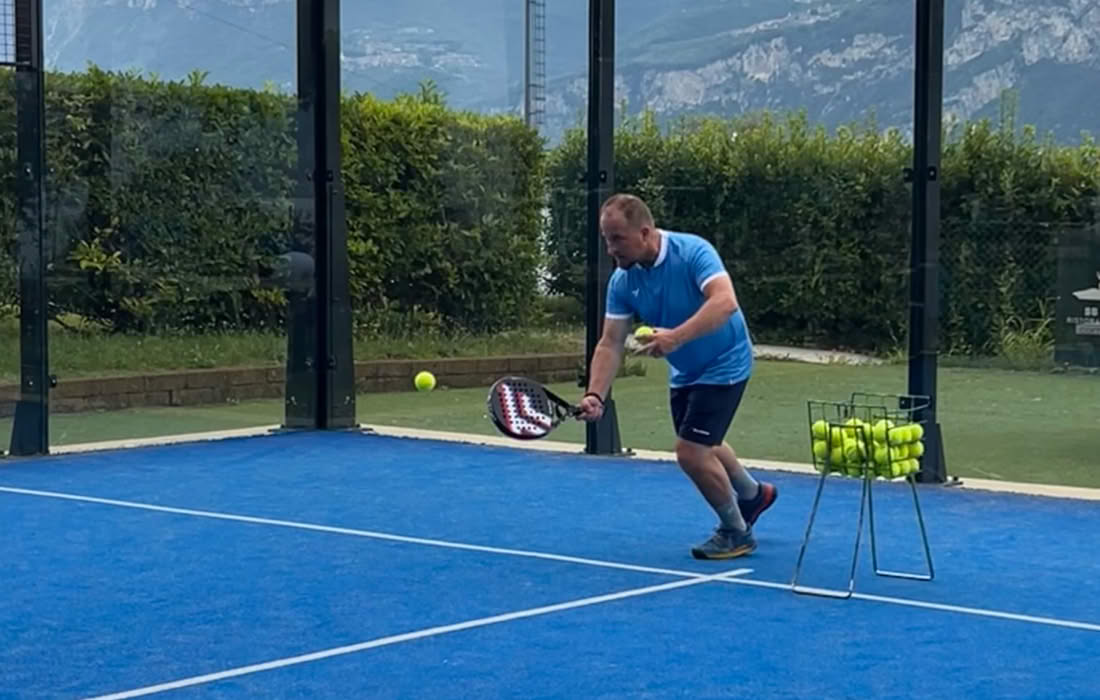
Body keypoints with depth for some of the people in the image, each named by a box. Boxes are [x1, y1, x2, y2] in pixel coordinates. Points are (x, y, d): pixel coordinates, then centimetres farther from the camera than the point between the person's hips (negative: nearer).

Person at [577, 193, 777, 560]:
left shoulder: (693, 252, -29)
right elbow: (610, 343, -12)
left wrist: (676, 337, -54)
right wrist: (595, 395, -27)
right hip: (684, 372, 8)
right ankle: (754, 493, 56)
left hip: (723, 365, -8)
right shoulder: (621, 281, -11)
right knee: (704, 446, 25)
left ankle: (736, 532, 10)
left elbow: (725, 302, -43)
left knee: (691, 452, -13)